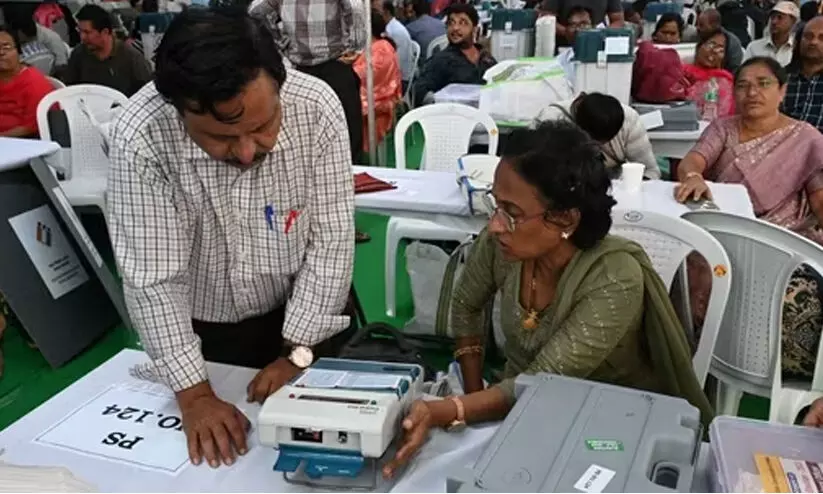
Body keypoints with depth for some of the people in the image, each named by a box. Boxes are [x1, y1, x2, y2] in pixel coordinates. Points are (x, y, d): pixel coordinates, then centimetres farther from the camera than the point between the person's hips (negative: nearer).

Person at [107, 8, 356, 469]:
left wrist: (298, 353, -17)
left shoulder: (316, 108, -27)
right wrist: (195, 393, -23)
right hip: (202, 329, 0)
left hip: (307, 317, 1)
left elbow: (331, 240, -19)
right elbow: (153, 278, -23)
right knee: (214, 449, 22)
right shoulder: (140, 137, -29)